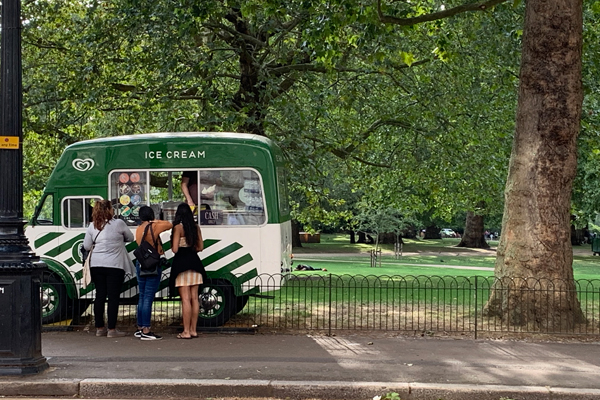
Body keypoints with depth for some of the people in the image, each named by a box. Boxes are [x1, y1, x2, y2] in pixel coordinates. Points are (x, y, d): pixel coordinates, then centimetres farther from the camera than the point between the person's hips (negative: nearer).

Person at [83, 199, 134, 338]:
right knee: (113, 297, -1)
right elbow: (130, 238, 7)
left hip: (96, 265, 4)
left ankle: (100, 328, 16)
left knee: (100, 295, 10)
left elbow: (86, 246, 7)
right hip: (114, 265, -4)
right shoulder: (118, 224, -6)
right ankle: (112, 329, -1)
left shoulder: (92, 226, 5)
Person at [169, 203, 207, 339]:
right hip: (194, 262, 5)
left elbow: (175, 249, -13)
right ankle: (193, 330, 12)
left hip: (181, 263, -5)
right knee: (194, 298, 8)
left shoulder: (178, 227, -9)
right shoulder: (196, 227, 7)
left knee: (185, 299, -5)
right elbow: (200, 247, 11)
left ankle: (186, 331, -4)